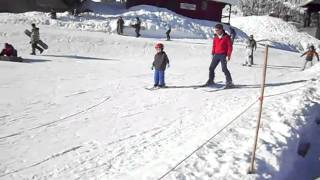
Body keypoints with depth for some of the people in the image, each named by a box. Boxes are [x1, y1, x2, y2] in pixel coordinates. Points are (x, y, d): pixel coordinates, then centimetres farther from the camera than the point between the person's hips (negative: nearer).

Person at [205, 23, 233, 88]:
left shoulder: (226, 37, -8)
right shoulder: (215, 37, 8)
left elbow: (230, 46, -8)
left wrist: (228, 55, -14)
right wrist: (213, 54, 15)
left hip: (223, 55, -6)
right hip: (216, 55, 6)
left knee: (224, 69, -13)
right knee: (211, 68, 6)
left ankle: (229, 82, -4)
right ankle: (211, 81, 20)